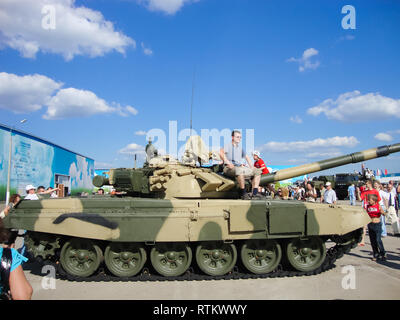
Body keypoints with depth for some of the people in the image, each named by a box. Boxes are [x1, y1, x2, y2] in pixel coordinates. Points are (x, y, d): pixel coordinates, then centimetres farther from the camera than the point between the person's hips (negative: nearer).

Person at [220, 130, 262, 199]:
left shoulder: (240, 148, 25)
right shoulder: (228, 146, 4)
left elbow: (246, 157, 33)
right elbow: (221, 152, -16)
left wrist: (251, 167, 17)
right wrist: (228, 163, -26)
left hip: (239, 167, 8)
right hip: (229, 168, -8)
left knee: (257, 171, -3)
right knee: (239, 170, -42)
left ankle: (254, 193, -14)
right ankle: (243, 193, -32)